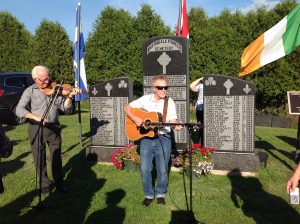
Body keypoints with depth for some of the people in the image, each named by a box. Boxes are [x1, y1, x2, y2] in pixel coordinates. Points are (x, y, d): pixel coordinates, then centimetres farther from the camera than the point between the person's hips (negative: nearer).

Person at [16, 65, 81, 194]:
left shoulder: (54, 89, 3)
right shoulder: (30, 91, -1)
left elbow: (64, 107, -2)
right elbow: (19, 110, -12)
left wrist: (70, 96, -20)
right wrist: (36, 117, -26)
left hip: (54, 128, 1)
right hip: (36, 129, -1)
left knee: (56, 157, 9)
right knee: (39, 158, 9)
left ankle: (58, 182, 25)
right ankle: (45, 183, 26)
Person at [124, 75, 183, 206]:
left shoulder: (169, 102, -1)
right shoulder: (145, 99, 1)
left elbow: (172, 120, -6)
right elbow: (127, 108, 4)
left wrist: (176, 126, -29)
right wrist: (135, 119, -13)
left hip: (163, 138, -1)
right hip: (146, 138, 1)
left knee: (162, 170, 6)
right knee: (145, 169, 3)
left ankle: (160, 193, 30)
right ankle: (149, 194, 25)